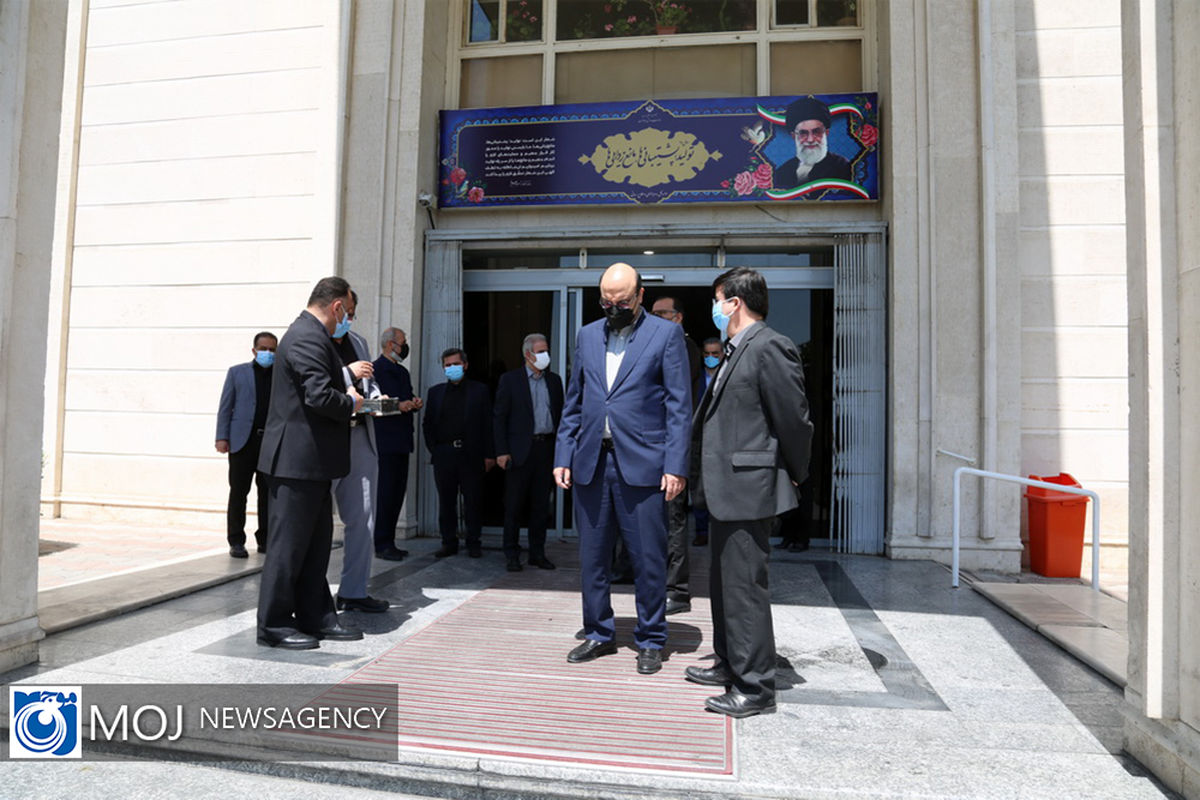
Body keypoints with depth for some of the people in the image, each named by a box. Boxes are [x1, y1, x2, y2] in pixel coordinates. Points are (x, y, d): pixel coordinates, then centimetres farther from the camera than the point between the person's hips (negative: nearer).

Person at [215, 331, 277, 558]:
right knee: (238, 492, 3)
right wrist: (222, 437, -3)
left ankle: (264, 539, 14)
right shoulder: (237, 372, 10)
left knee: (268, 493, 5)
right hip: (243, 440, -1)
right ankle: (236, 541, 10)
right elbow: (225, 406, 6)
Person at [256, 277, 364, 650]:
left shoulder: (310, 334, 17)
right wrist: (351, 403, -9)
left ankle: (315, 616, 25)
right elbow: (320, 395, -26)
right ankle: (273, 625, 11)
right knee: (288, 542, 0)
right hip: (298, 460, -11)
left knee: (316, 540, 15)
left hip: (311, 460, 11)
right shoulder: (308, 338, -17)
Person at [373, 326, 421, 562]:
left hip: (401, 442, 8)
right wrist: (398, 406, -21)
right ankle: (382, 545, 1)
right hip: (384, 442, -8)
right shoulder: (375, 369, -6)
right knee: (385, 493, -6)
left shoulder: (402, 372, 21)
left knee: (397, 492, 9)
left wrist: (414, 404, 4)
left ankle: (389, 542, 16)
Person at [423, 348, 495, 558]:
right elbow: (427, 424, 15)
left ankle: (473, 542, 13)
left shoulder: (479, 390, 6)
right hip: (444, 455, 3)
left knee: (473, 500, 2)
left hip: (471, 454, -2)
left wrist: (489, 454, -5)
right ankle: (449, 542, 17)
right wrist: (433, 449, 4)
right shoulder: (435, 392, 14)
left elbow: (488, 424, 2)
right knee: (446, 501, 7)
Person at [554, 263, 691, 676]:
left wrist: (675, 465, -11)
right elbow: (573, 402, 16)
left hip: (642, 465, -4)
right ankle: (598, 634, 27)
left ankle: (650, 641, 20)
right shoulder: (587, 335, 14)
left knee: (648, 559, 3)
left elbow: (679, 405, -3)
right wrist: (563, 455, 8)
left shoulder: (666, 334, 1)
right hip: (590, 463, 4)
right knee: (591, 556, 11)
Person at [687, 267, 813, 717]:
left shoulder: (769, 347, -15)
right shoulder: (736, 351, 15)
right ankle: (731, 665, 36)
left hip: (748, 489, -11)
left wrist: (794, 476, -4)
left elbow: (795, 419, -14)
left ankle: (755, 688, 10)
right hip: (726, 489, 11)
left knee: (744, 586, -3)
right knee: (724, 582, 20)